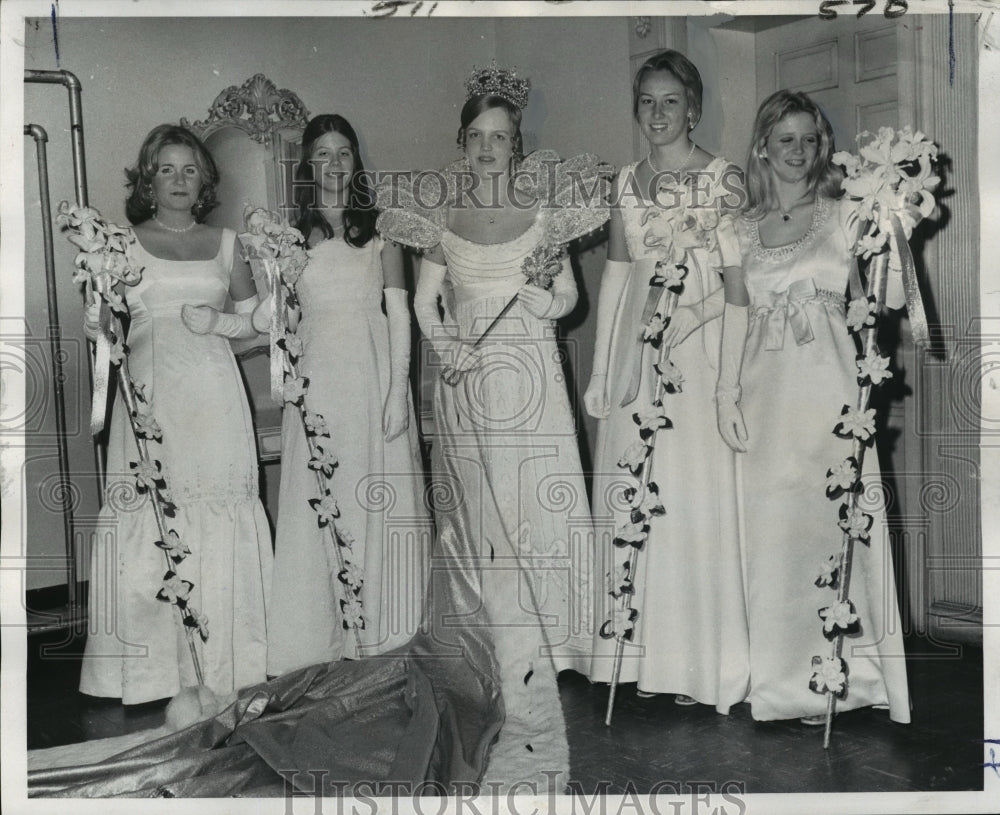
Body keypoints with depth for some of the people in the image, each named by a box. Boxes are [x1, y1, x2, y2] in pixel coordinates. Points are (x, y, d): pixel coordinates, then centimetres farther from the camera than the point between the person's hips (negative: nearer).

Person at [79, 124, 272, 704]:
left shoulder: (224, 243, 14)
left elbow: (256, 317, 17)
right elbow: (103, 326, 4)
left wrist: (219, 320, -2)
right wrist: (106, 319, -18)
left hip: (215, 394, 2)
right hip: (152, 395, -1)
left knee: (220, 516, 0)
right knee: (152, 520, -4)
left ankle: (220, 663, 10)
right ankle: (157, 664, 6)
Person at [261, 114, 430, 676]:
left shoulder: (380, 226, 4)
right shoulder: (292, 233, 7)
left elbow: (399, 313, 0)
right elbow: (267, 319, 4)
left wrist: (398, 390, -6)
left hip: (373, 370, -1)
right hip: (317, 373, 1)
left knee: (376, 492, 4)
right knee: (319, 499, 2)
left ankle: (377, 620, 18)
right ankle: (326, 624, 13)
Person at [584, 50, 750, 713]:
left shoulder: (724, 178, -2)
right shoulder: (627, 181, 13)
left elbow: (739, 277, -7)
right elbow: (616, 273, 13)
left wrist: (736, 375, -17)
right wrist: (601, 370, 10)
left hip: (700, 348, -4)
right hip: (637, 352, 5)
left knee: (695, 496, -2)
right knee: (632, 496, 6)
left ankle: (701, 659, 11)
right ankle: (645, 651, 18)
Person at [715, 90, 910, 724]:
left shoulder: (841, 216, 4)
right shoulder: (744, 227, 12)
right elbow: (736, 312, 9)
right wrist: (727, 393, 3)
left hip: (827, 389, -2)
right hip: (765, 392, 3)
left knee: (829, 522, -3)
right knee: (770, 529, 4)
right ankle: (783, 675, 17)